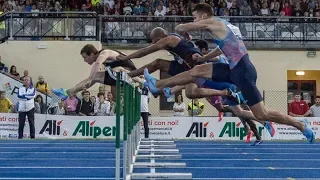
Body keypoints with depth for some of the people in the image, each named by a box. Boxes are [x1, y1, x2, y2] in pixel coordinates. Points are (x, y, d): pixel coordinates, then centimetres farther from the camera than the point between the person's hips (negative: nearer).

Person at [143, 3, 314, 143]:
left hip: (242, 72, -9)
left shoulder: (213, 22, -8)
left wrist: (179, 29, 20)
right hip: (235, 69, 9)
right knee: (198, 70, 6)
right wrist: (203, 57, 27)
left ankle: (301, 125, 11)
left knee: (261, 114, -3)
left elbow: (181, 27, -2)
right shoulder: (223, 25, 17)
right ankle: (158, 85, 12)